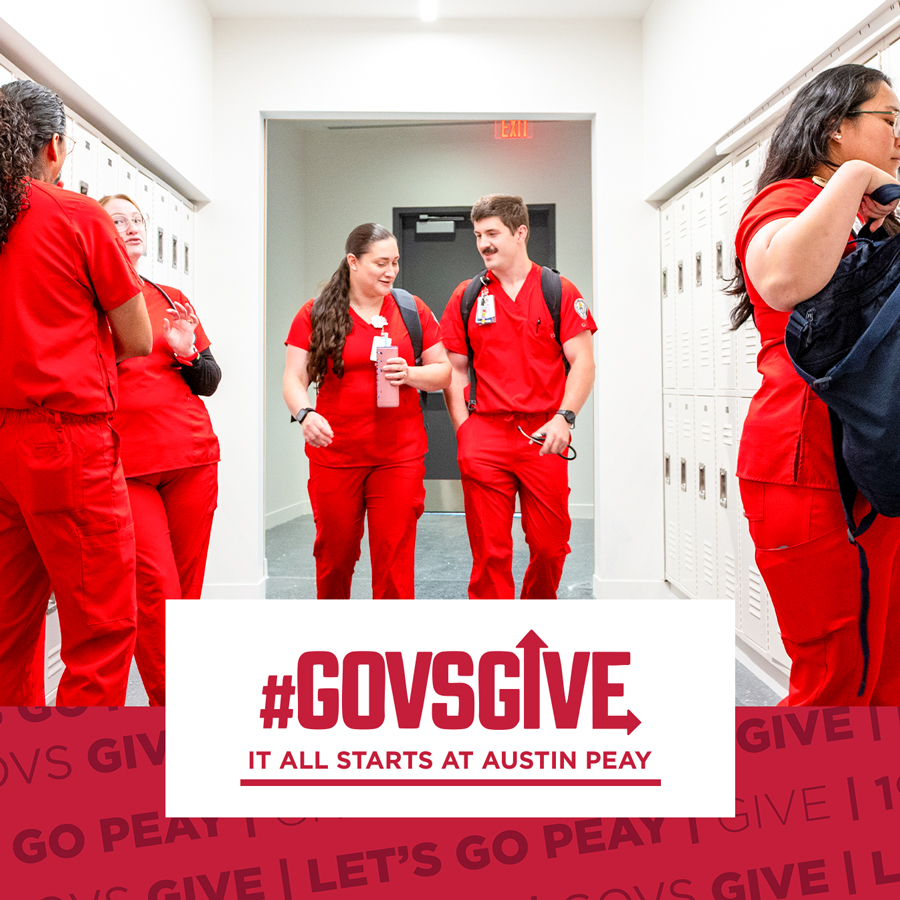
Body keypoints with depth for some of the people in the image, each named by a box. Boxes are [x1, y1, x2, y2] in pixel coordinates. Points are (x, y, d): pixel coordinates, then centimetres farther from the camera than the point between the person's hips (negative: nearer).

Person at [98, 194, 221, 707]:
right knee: (156, 587, -11)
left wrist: (188, 352, -2)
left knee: (188, 587, 3)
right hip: (125, 465, -4)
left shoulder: (173, 299, 18)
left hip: (192, 457, 4)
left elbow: (210, 382, 18)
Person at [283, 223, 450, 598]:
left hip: (399, 455, 0)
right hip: (334, 453, 0)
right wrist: (305, 414, -21)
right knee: (334, 552, 12)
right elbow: (294, 378, -1)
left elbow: (443, 371, 8)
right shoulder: (315, 314, 2)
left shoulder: (412, 310, 6)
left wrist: (409, 374, -12)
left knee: (394, 558, -1)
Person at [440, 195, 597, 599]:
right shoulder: (467, 296, 10)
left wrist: (563, 418, -13)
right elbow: (454, 368, 12)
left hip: (544, 438, -1)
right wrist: (464, 429, 1)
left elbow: (583, 363, 1)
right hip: (484, 438, 1)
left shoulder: (559, 292, 5)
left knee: (550, 546, 5)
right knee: (489, 551, 1)